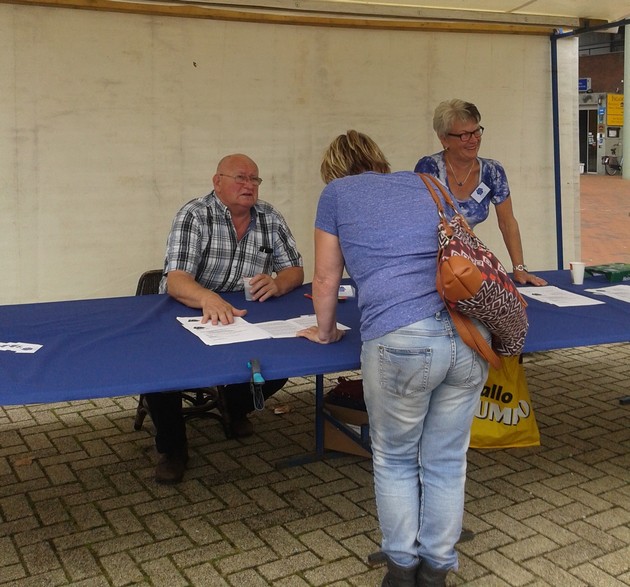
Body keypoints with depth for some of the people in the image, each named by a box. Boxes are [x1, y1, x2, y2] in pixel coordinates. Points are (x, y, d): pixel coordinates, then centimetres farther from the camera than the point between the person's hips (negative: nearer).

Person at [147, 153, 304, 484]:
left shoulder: (270, 218, 2)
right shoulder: (194, 216, -14)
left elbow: (295, 271, 4)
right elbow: (176, 280, -26)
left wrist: (277, 283, -22)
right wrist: (208, 298, -49)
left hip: (242, 320, 4)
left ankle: (236, 408, 18)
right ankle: (172, 448, -2)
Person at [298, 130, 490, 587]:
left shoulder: (336, 192, 15)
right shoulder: (422, 184, 24)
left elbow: (327, 279, 19)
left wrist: (325, 331, 35)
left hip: (400, 341, -4)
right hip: (469, 334, 4)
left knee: (395, 461, 18)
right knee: (446, 462, 17)